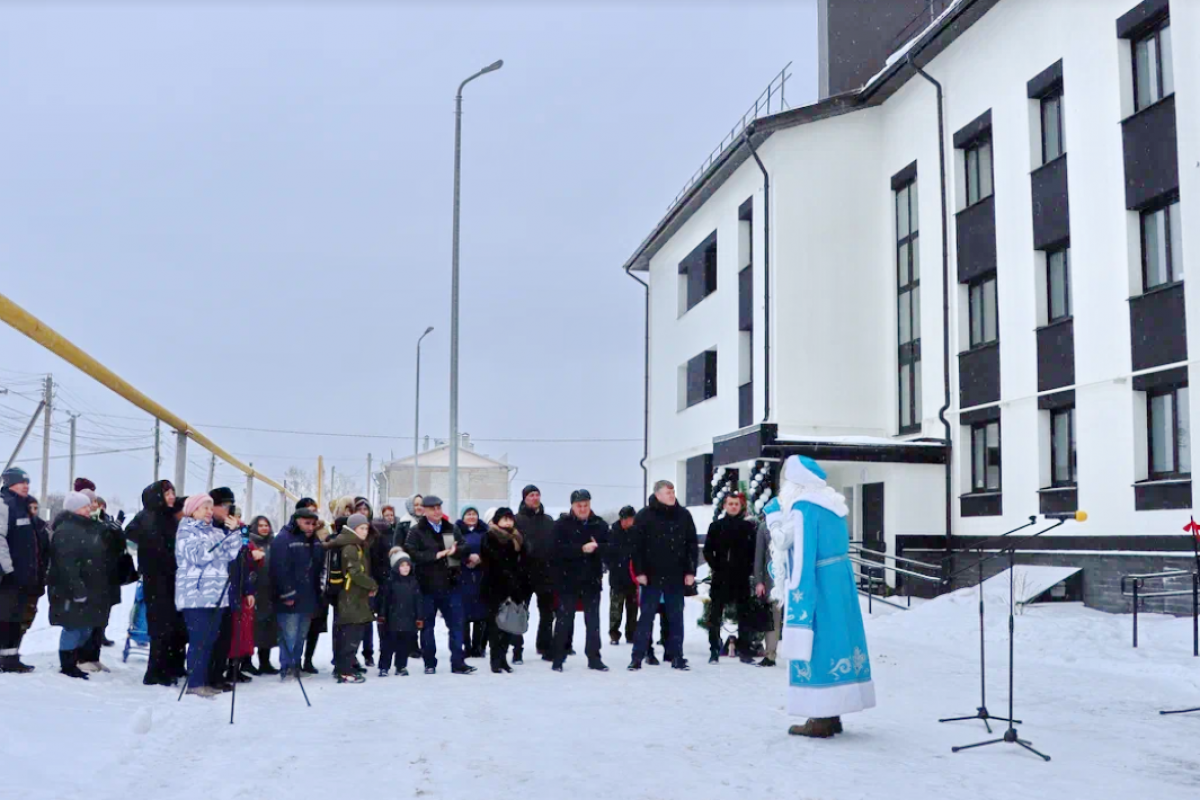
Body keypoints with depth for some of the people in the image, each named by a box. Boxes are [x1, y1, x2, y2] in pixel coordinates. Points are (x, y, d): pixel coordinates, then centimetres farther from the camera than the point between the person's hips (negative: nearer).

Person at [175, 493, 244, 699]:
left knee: (210, 640, 8)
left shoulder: (216, 532, 19)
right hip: (195, 595, -7)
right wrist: (223, 542, -16)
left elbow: (232, 553, 8)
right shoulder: (186, 532, -1)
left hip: (216, 594, 7)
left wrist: (234, 534, -4)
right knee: (199, 640, -9)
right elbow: (199, 555, -16)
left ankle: (204, 681, 13)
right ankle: (194, 683, -5)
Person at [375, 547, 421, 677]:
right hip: (392, 620, -3)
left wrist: (419, 618, 6)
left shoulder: (413, 582, 5)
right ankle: (383, 667, 8)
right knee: (388, 644, 1)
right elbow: (384, 600, -4)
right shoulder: (390, 582, -5)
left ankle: (401, 667, 20)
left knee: (405, 645, 9)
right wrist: (381, 616, -6)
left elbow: (417, 602, 8)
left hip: (408, 619, 3)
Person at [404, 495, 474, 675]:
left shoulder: (451, 529, 10)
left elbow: (464, 548, 3)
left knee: (456, 624, 2)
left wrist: (454, 551, -19)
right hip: (427, 586, -3)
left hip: (450, 584, 3)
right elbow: (413, 554, -14)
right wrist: (437, 555, -16)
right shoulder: (416, 531, -2)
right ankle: (430, 663, 18)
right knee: (427, 626, 7)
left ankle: (457, 663, 7)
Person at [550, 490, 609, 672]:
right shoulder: (562, 525, -4)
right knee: (564, 619, 3)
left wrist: (597, 547, -22)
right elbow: (559, 550, -15)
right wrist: (582, 549, -24)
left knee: (593, 620, 9)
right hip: (568, 580, -2)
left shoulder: (600, 525, 4)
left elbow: (611, 548, -2)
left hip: (592, 580, 3)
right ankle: (558, 659, 11)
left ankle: (594, 658, 17)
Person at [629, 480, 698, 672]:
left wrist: (690, 571, 1)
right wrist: (639, 571, -10)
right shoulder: (644, 516, -4)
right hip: (651, 576, -3)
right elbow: (636, 545, -5)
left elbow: (692, 545, 6)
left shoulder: (684, 515, 4)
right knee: (646, 616, 2)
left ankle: (676, 656, 15)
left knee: (676, 618, 8)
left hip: (676, 577, 3)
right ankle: (637, 657, 7)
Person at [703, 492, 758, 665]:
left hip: (741, 577, 0)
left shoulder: (748, 526, 5)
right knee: (715, 615, 1)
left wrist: (748, 569, -6)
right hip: (720, 577, 0)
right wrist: (715, 567, -5)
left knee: (744, 614, 4)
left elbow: (754, 551, 3)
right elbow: (708, 550, 4)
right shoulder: (716, 525, 5)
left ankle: (744, 650, 10)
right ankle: (714, 651, 6)